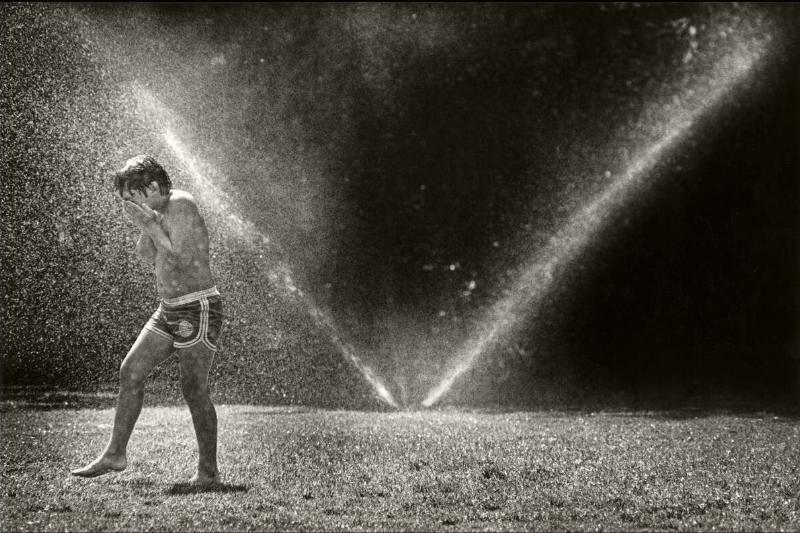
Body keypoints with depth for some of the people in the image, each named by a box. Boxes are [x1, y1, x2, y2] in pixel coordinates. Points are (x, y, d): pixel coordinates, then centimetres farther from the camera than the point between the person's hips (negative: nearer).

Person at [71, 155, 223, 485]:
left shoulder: (181, 205, -16)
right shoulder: (160, 209, 10)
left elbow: (181, 259, -23)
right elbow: (147, 256, 14)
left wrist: (152, 226, -18)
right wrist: (144, 225, -1)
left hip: (198, 309, -9)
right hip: (169, 310, 9)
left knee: (194, 390, -7)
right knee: (130, 371, 5)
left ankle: (208, 470, 2)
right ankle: (115, 454, 12)